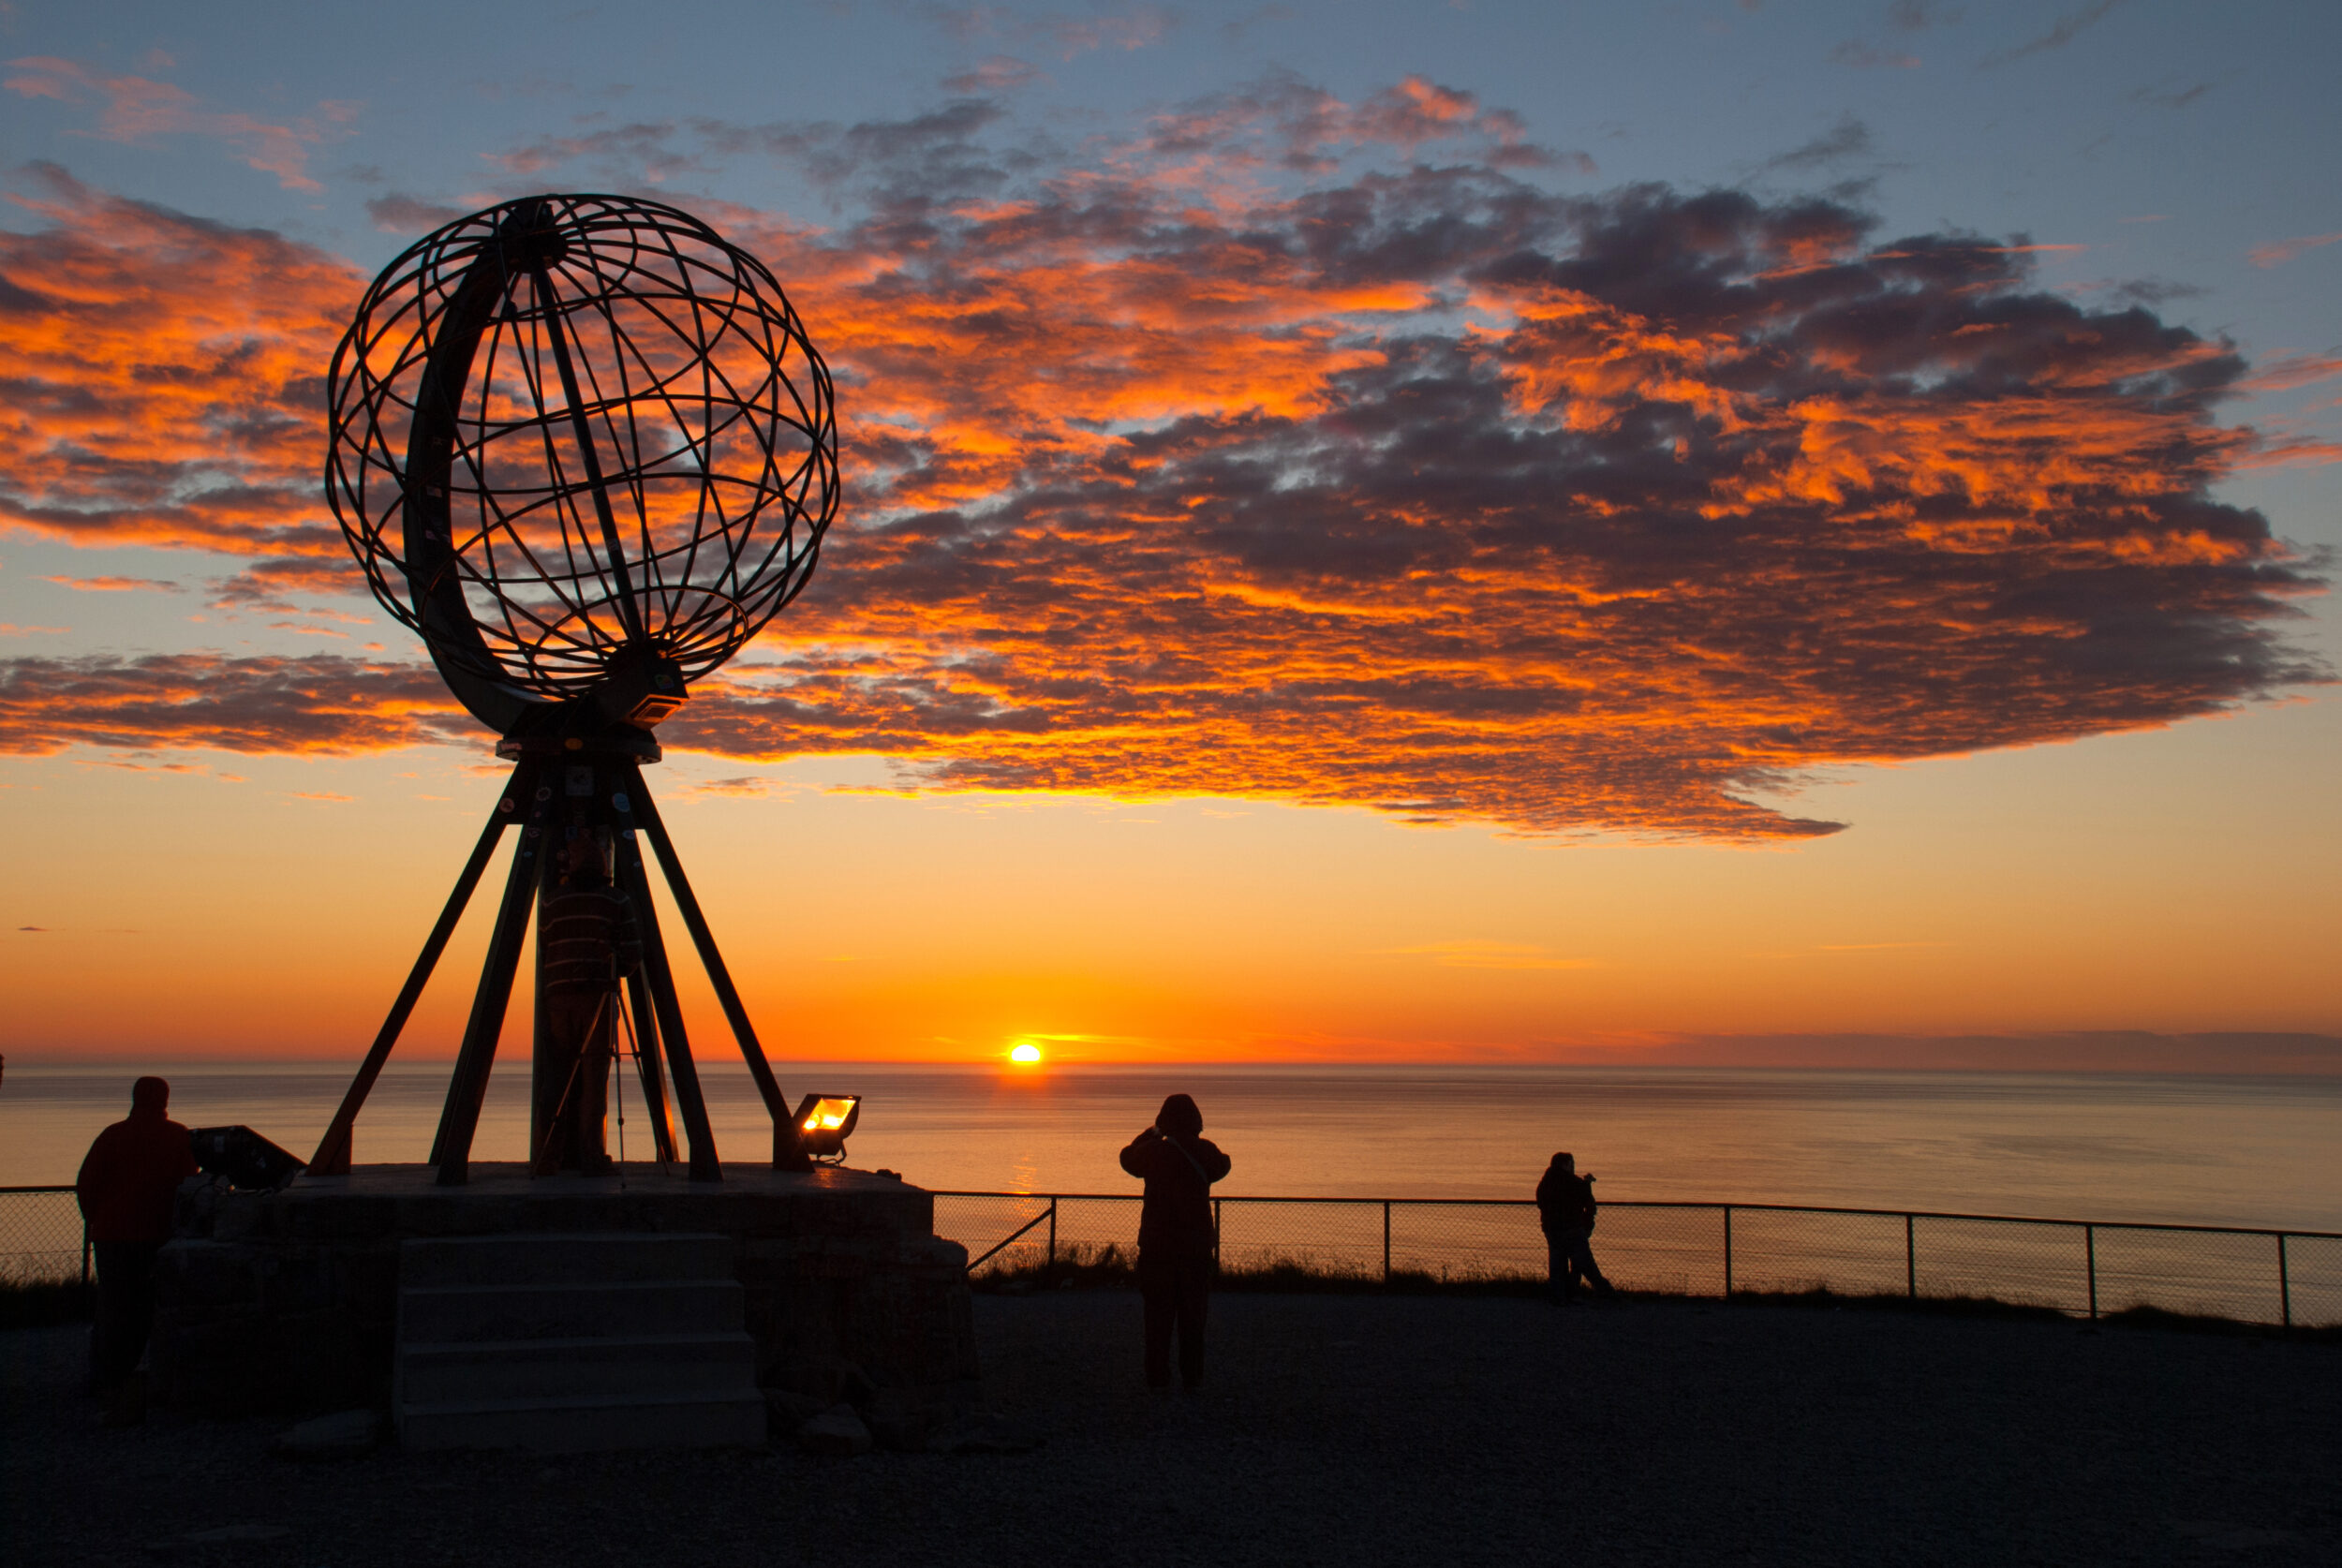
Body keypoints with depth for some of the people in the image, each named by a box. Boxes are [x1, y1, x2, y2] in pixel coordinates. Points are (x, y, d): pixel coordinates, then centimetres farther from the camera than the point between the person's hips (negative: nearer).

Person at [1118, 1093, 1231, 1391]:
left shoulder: (1154, 1151, -8)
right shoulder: (1205, 1151, -7)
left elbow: (1128, 1158, 14)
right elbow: (1222, 1166, 17)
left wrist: (1152, 1132, 25)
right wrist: (1195, 1138, 21)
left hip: (1157, 1243, 0)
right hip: (1196, 1243, 1)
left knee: (1158, 1313, 6)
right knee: (1193, 1313, 8)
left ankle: (1158, 1377, 6)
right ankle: (1192, 1377, 7)